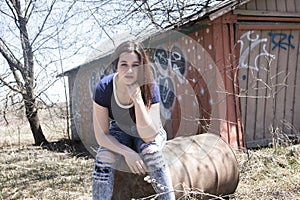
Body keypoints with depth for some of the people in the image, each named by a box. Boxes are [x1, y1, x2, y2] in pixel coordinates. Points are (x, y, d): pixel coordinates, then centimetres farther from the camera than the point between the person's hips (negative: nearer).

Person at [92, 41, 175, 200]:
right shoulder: (103, 88, -26)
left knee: (150, 151, -34)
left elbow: (149, 136, -35)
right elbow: (101, 135, -20)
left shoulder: (149, 88, -28)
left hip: (149, 132, -1)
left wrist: (137, 99, -44)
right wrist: (127, 152, -34)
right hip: (120, 131, 1)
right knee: (103, 158, -27)